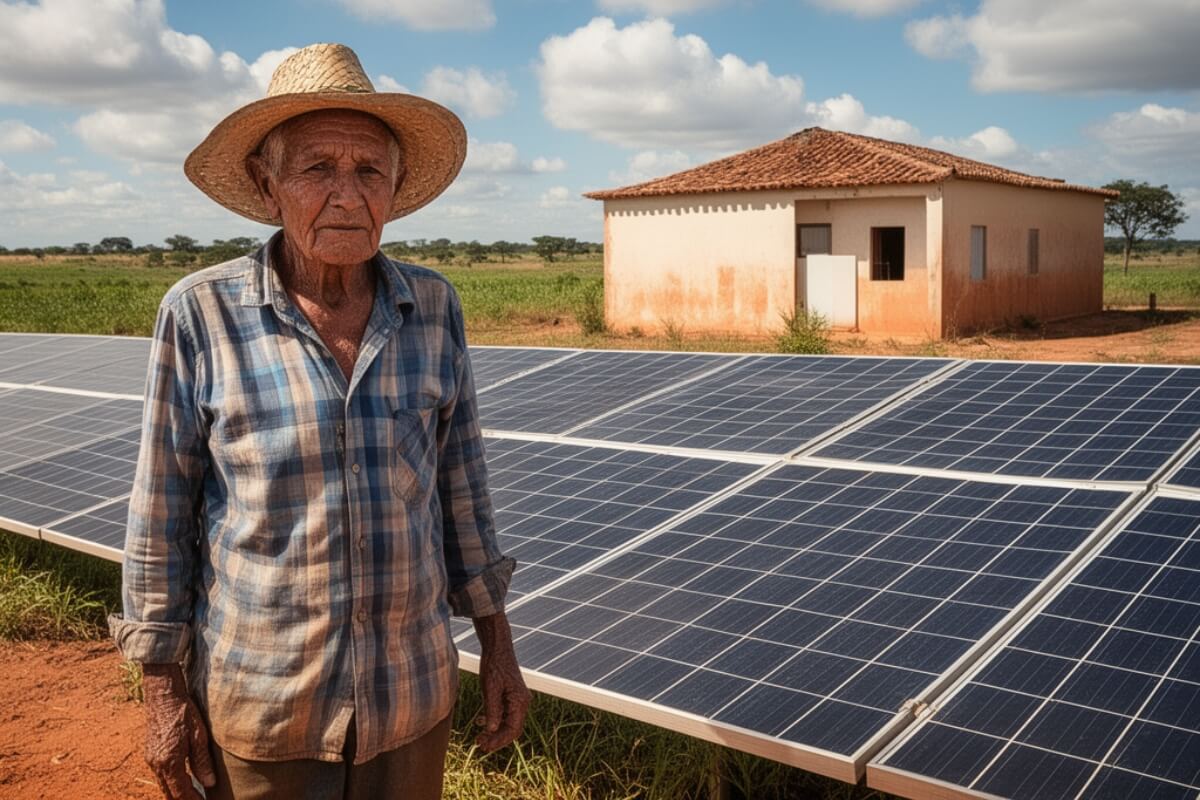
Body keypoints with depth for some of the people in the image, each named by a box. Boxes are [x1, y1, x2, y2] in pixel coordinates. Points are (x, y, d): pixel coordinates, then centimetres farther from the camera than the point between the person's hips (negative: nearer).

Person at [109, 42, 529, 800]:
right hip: (259, 705, -2)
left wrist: (498, 644, 5)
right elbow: (162, 511, -6)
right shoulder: (201, 313, -12)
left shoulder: (433, 307, -5)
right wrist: (163, 690, -3)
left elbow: (461, 483, 3)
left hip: (413, 689, 3)